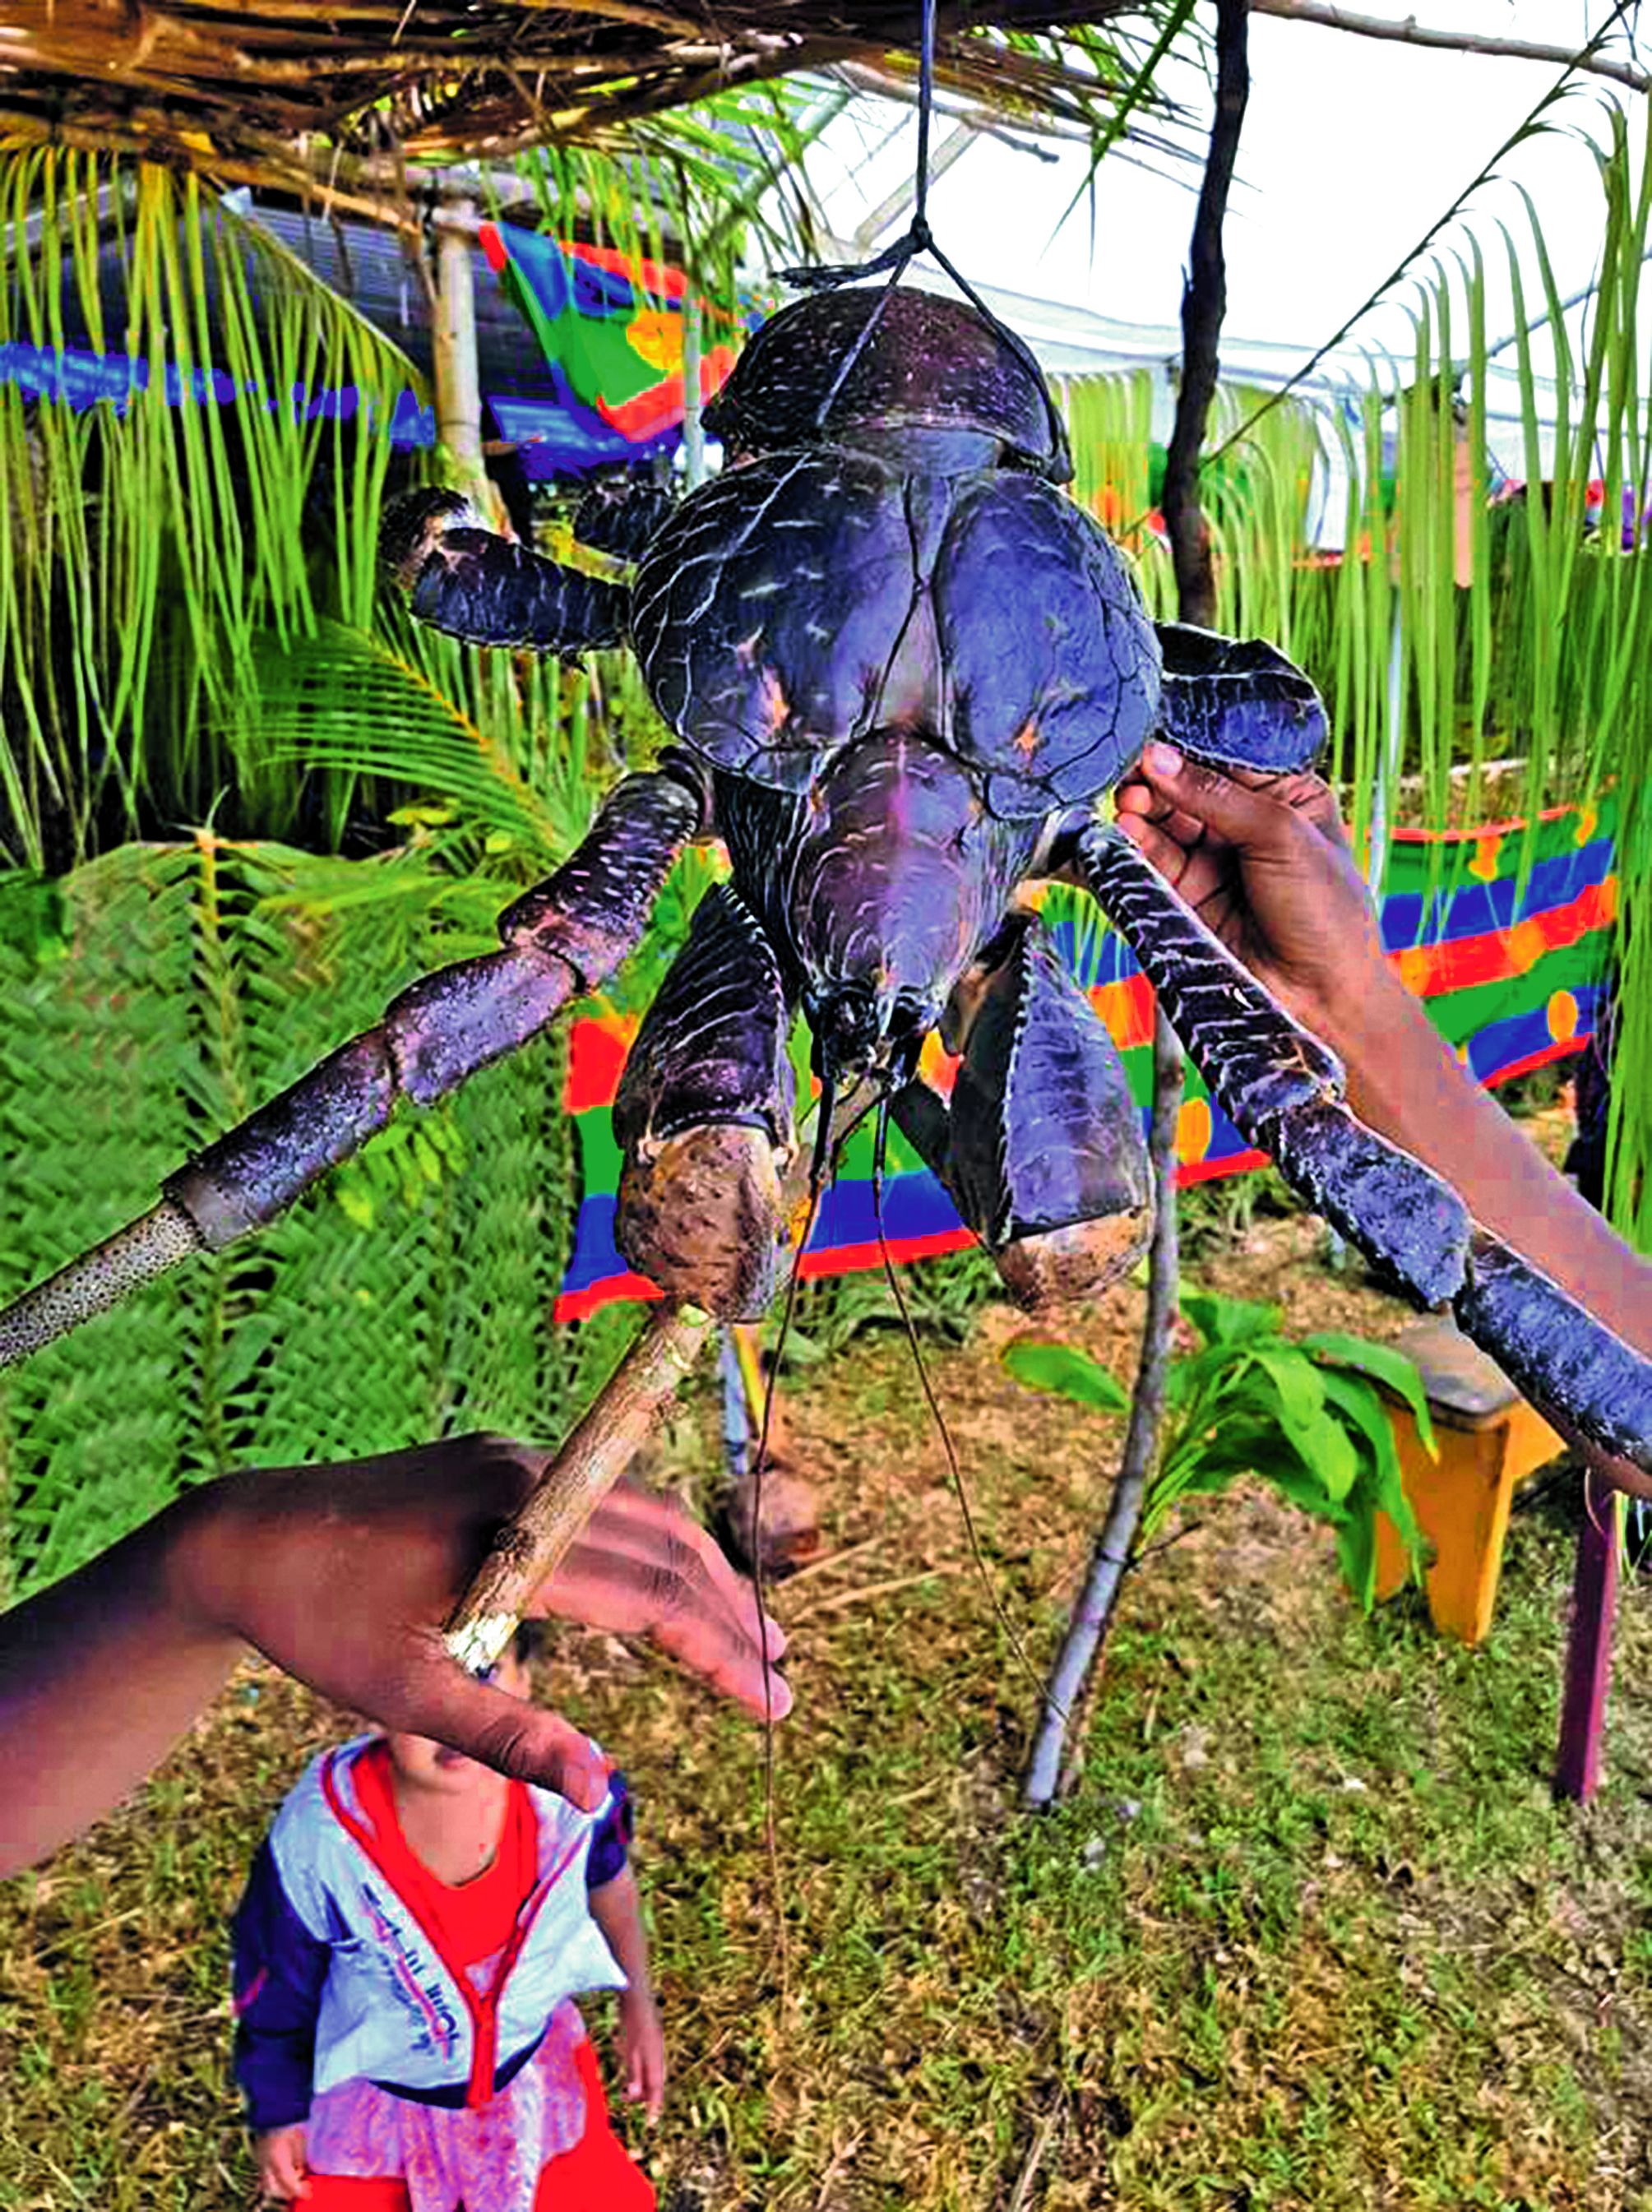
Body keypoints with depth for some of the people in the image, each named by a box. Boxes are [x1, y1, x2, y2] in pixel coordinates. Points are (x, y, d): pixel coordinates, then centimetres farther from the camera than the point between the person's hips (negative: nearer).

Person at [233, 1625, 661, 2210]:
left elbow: (608, 1874, -5)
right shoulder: (315, 1841, -35)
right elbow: (275, 1985, -12)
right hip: (373, 2094, -1)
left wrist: (640, 2006, 8)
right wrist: (277, 2113, 3)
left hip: (532, 2063, 2)